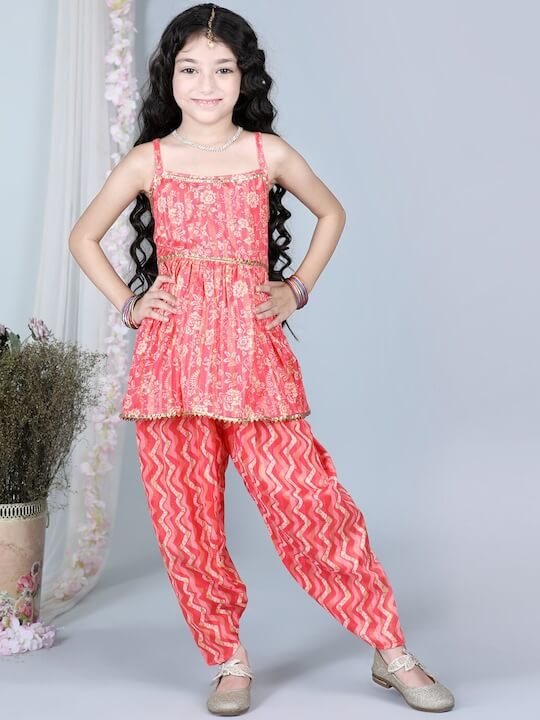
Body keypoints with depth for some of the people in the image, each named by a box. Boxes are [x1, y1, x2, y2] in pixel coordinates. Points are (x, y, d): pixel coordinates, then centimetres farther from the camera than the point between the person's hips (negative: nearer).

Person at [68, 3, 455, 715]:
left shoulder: (269, 153, 9)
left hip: (253, 351, -1)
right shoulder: (149, 161, 9)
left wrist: (298, 289, 13)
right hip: (171, 354, 2)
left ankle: (391, 650, 8)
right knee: (185, 517, 3)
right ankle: (228, 661, 20)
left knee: (307, 499, -7)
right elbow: (83, 237, 19)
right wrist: (127, 304, 8)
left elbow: (332, 213, 24)